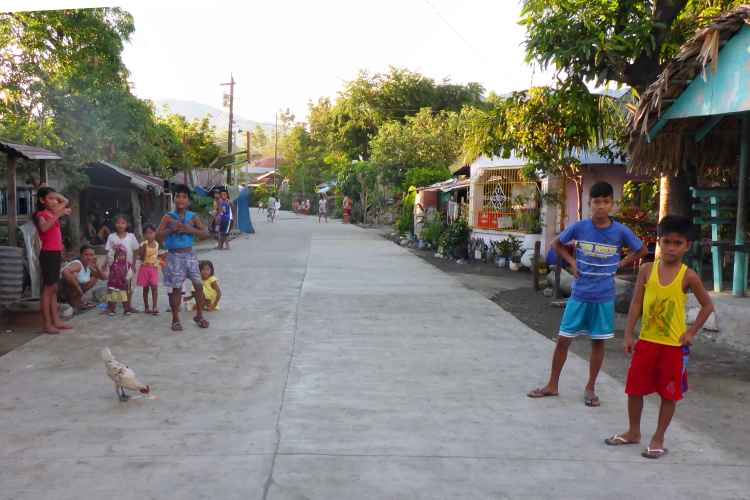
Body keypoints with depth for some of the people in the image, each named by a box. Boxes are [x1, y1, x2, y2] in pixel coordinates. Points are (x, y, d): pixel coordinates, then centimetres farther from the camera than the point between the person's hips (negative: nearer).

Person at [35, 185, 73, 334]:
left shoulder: (53, 212, 13)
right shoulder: (41, 215, -10)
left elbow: (65, 201, 28)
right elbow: (44, 227, -33)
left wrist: (50, 192, 17)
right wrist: (59, 215, -34)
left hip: (56, 254, 9)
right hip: (48, 254, -9)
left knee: (54, 289, 10)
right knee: (47, 289, -6)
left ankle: (56, 321, 14)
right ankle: (47, 324, -4)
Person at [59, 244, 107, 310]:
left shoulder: (89, 266, 3)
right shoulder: (77, 264, -23)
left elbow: (104, 277, 9)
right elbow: (64, 272, -45)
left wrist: (97, 267, -10)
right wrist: (77, 287, -36)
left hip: (73, 290, 9)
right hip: (62, 287, -9)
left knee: (94, 278, 8)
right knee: (74, 274, -34)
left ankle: (77, 297, 11)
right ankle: (72, 300, -14)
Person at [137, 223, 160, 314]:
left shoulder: (156, 244, 5)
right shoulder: (142, 245, -10)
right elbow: (142, 259, -16)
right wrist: (144, 249, -28)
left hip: (154, 268, 2)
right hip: (145, 268, -2)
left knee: (154, 287, -8)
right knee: (145, 288, 7)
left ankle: (154, 307, -9)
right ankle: (146, 307, 17)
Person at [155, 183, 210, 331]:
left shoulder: (193, 217, 2)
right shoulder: (169, 217, -3)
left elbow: (205, 233, -1)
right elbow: (157, 235, -6)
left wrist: (192, 230, -17)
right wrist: (172, 229, -19)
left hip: (190, 255, 3)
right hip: (175, 256, -2)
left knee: (199, 285, 3)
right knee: (176, 288, 2)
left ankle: (199, 316, 19)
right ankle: (175, 320, 13)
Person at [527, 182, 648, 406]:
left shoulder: (620, 231, -9)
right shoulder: (579, 227, -7)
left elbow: (642, 251, 7)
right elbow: (556, 244, 8)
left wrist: (619, 264, -2)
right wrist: (572, 262, -3)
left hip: (604, 297, 0)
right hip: (579, 295, 0)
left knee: (598, 342, 10)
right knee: (563, 339, 4)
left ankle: (590, 388, 24)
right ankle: (552, 385, 19)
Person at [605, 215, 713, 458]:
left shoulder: (688, 276, -8)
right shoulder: (647, 270, -3)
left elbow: (707, 305, 1)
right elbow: (637, 303, 1)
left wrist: (691, 332, -6)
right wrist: (628, 335, -2)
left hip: (673, 345, -2)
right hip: (646, 342, 2)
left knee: (670, 394, 7)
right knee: (634, 388, 10)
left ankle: (658, 438, 22)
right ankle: (634, 432, 29)